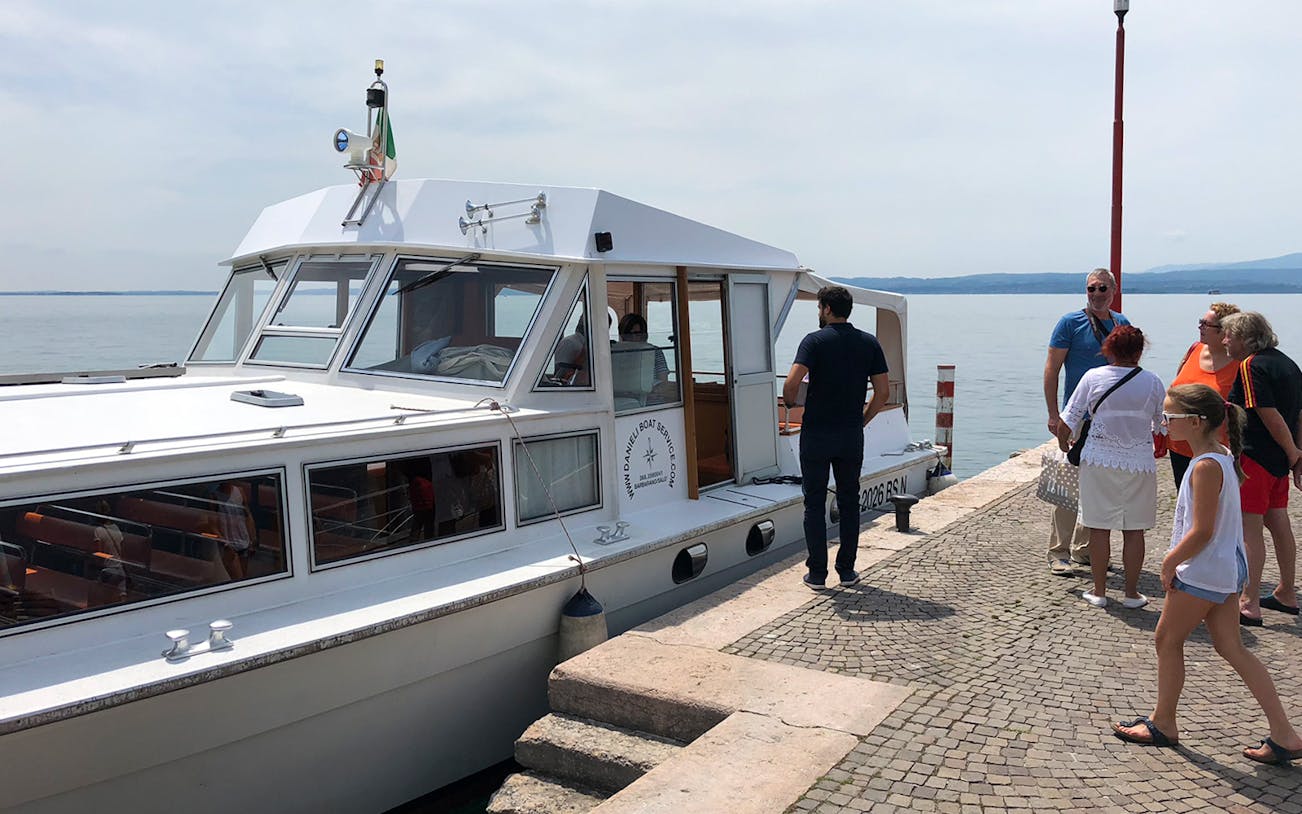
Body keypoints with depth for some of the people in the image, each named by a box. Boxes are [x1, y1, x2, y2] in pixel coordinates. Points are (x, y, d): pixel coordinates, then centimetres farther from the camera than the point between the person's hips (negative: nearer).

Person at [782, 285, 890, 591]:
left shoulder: (815, 341, -8)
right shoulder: (869, 343, 4)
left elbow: (792, 382, -22)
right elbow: (883, 392, 2)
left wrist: (790, 404, -2)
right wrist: (861, 420, 13)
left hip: (816, 434, -3)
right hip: (851, 436, 3)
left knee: (815, 504, 6)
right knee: (849, 503, 14)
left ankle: (817, 574, 8)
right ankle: (847, 570, 17)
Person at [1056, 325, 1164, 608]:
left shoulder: (1093, 377, -5)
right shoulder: (1153, 383, -2)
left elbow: (1066, 423, -4)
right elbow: (1163, 425, 10)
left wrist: (1064, 443, 16)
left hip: (1099, 460, 0)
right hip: (1139, 462, 1)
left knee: (1099, 526, 7)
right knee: (1134, 529, 9)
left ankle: (1099, 591, 13)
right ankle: (1132, 593, 15)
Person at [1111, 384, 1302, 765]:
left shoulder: (1206, 466, -23)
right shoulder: (1222, 456, 7)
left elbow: (1201, 531, -24)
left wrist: (1170, 562, -12)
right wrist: (1177, 558, 15)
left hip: (1202, 573, -9)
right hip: (1228, 567, 10)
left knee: (1166, 640, 7)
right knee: (1231, 647, 13)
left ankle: (1163, 723, 22)